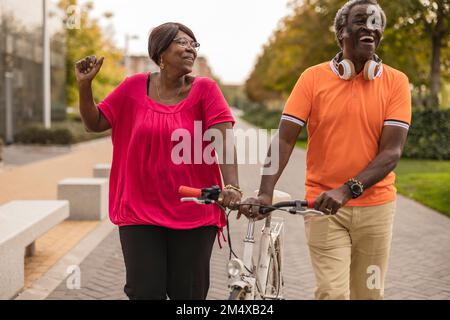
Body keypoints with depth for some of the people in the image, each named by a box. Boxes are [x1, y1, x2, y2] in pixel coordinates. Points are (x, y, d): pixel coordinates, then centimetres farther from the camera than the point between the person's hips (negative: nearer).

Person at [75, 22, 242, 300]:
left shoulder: (205, 89, -4)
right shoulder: (134, 87, 2)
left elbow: (223, 142, -13)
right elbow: (95, 123, 9)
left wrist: (232, 186, -27)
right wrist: (85, 85, -5)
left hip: (194, 214, -1)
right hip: (140, 212, 1)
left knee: (189, 293, 9)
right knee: (146, 293, 3)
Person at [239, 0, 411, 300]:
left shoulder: (396, 82, -2)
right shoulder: (314, 78, -3)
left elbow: (392, 151, -10)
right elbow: (284, 140, -8)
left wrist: (347, 190, -23)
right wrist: (265, 193, -22)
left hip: (376, 206, 2)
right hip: (323, 206, -1)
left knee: (370, 292, 11)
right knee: (332, 292, -10)